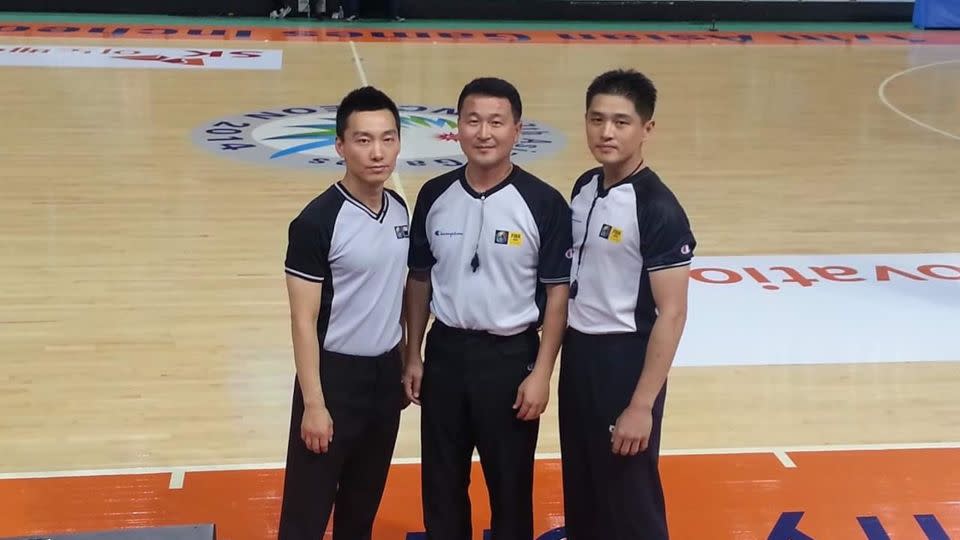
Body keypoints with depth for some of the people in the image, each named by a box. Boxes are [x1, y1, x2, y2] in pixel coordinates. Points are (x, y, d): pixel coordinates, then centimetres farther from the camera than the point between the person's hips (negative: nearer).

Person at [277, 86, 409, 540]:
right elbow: (303, 320, -16)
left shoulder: (400, 209, 3)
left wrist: (406, 363, 15)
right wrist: (313, 402, -17)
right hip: (335, 375, -6)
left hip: (385, 373, 6)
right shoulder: (317, 222, -17)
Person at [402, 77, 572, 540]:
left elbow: (558, 291, -7)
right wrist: (413, 355, 7)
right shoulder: (434, 195, -1)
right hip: (445, 352, 3)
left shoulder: (543, 203, -11)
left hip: (511, 357, -3)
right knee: (441, 482, 14)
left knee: (510, 484, 10)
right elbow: (419, 279, 8)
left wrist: (542, 372, -11)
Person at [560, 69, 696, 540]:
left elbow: (671, 314, -20)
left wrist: (642, 405, -21)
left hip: (625, 359, -7)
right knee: (580, 488, 19)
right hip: (578, 352, 8)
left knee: (629, 498, 4)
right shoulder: (585, 188, 4)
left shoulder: (658, 210, -20)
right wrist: (563, 348, 13)